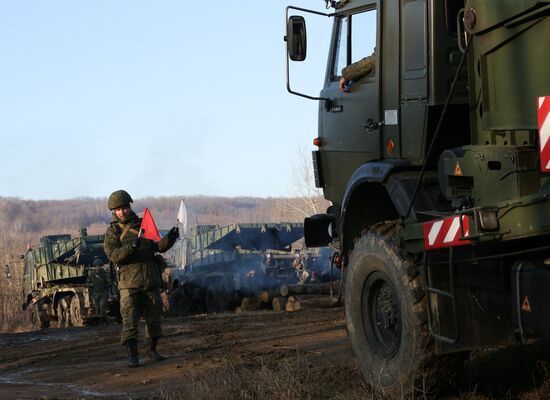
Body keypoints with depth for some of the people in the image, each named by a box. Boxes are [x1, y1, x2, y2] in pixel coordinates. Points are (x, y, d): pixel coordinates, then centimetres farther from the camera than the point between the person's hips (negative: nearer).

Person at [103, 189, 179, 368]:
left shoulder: (143, 224, 11)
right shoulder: (113, 231, 1)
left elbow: (158, 246, 6)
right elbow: (113, 255, -12)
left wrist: (169, 238, -14)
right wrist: (131, 247, -27)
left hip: (151, 279, 4)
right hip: (129, 281, -4)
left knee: (154, 316, 9)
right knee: (129, 320, -7)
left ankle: (153, 350, 23)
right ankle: (132, 355, -1)